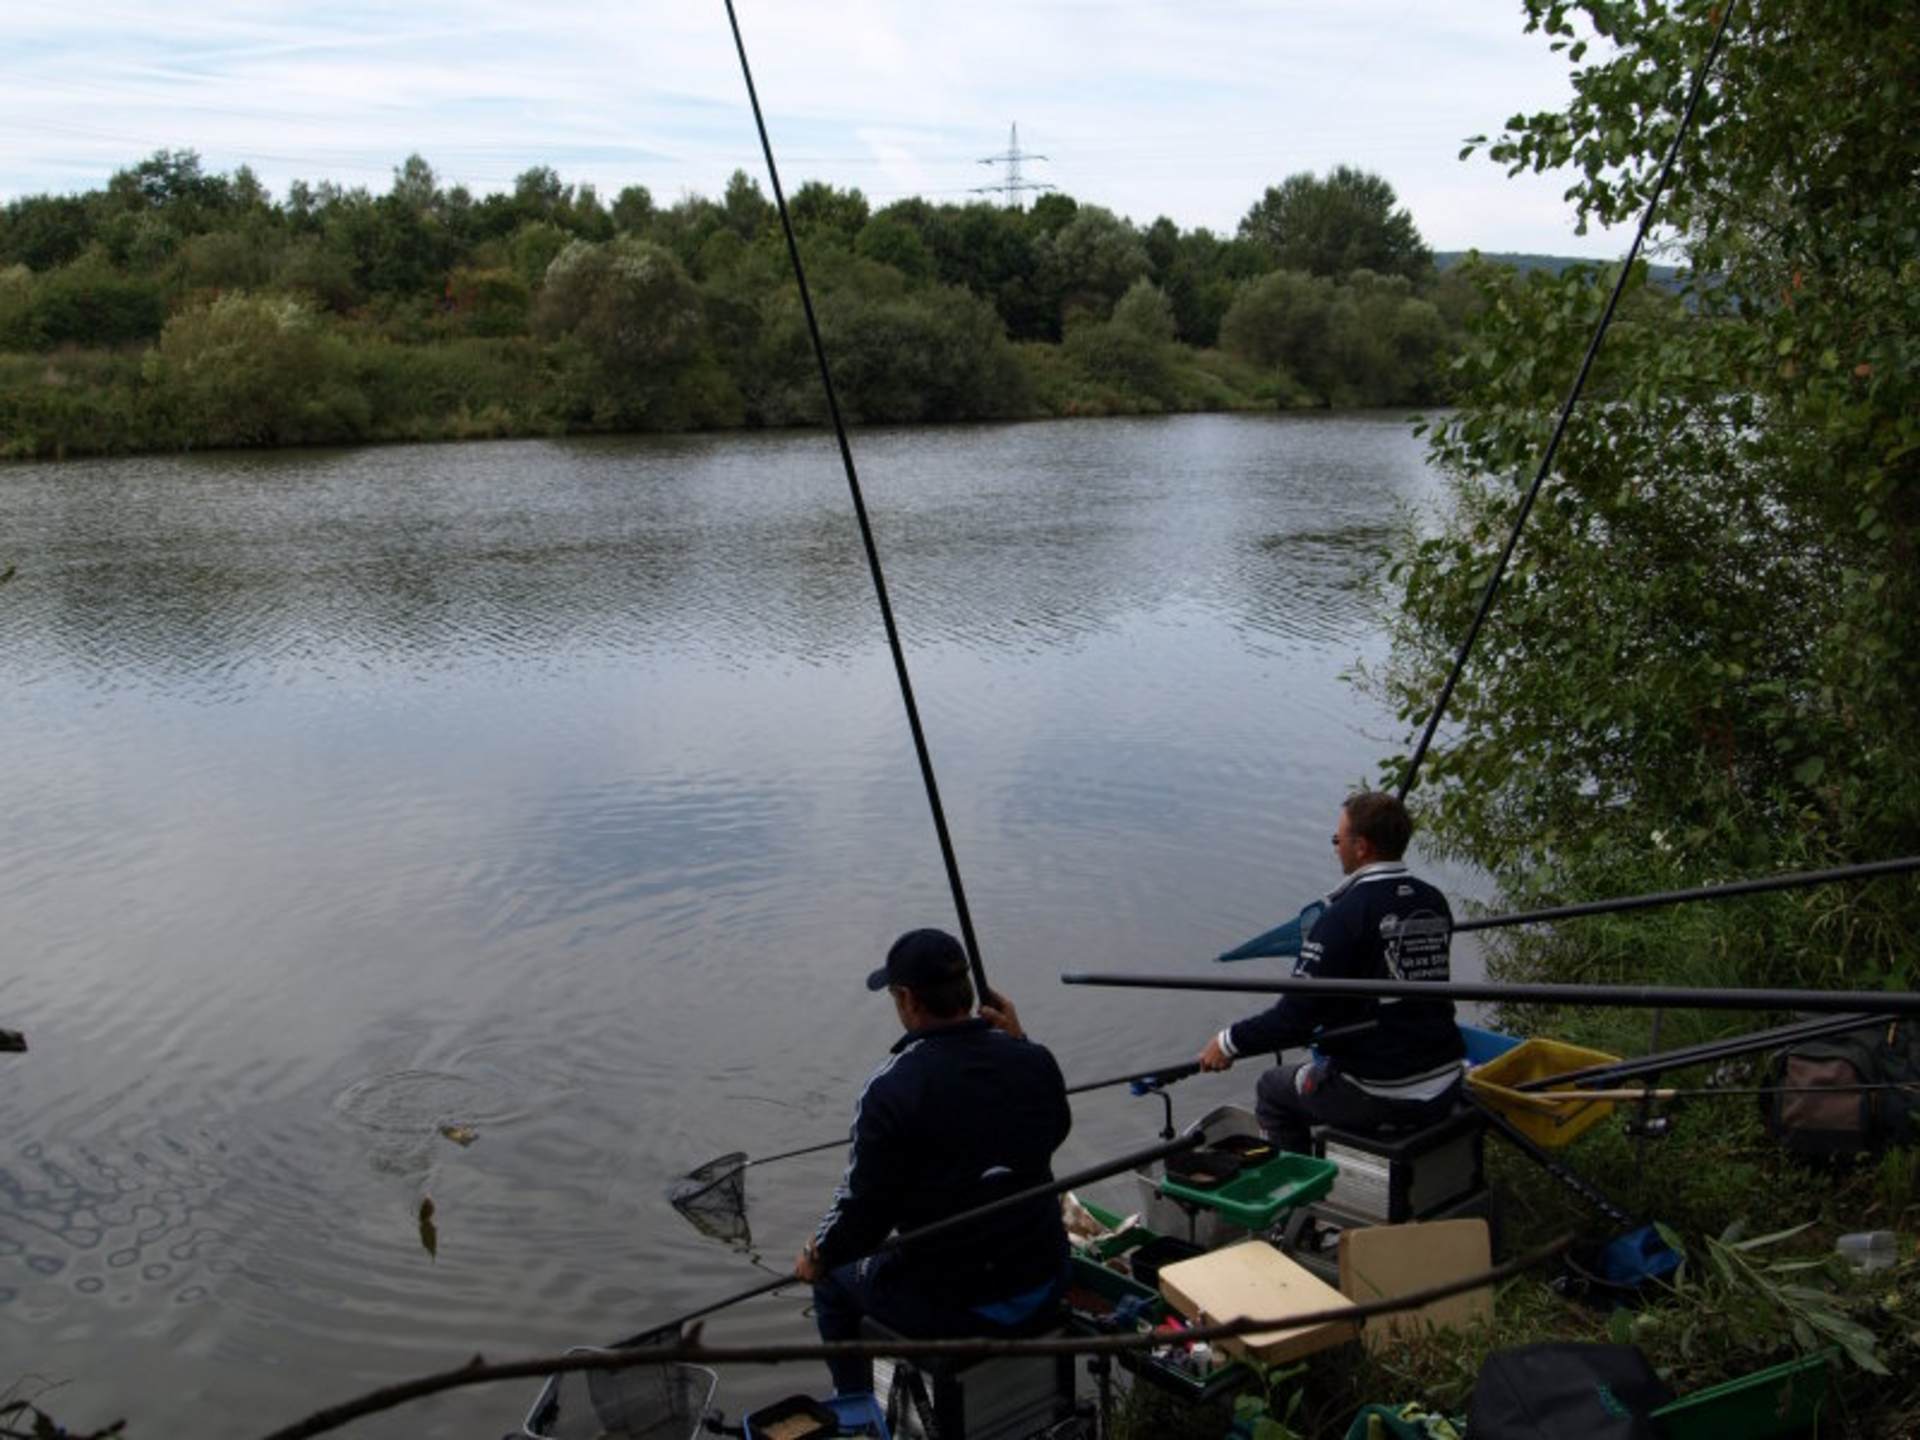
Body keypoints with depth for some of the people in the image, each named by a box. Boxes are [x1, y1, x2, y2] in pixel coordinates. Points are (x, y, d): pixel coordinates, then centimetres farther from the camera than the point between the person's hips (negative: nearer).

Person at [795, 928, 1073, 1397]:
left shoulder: (890, 1088, -22)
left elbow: (864, 1209, -16)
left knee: (834, 1278, 24)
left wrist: (816, 1259, 3)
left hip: (953, 1310, -4)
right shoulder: (1035, 1061, -7)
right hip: (1045, 1290, 5)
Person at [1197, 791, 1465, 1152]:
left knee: (1272, 1089, 17)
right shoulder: (1434, 903, 3)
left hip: (1379, 1100, -7)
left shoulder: (1344, 915, -18)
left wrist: (1231, 1042, -4)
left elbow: (1298, 1015, -19)